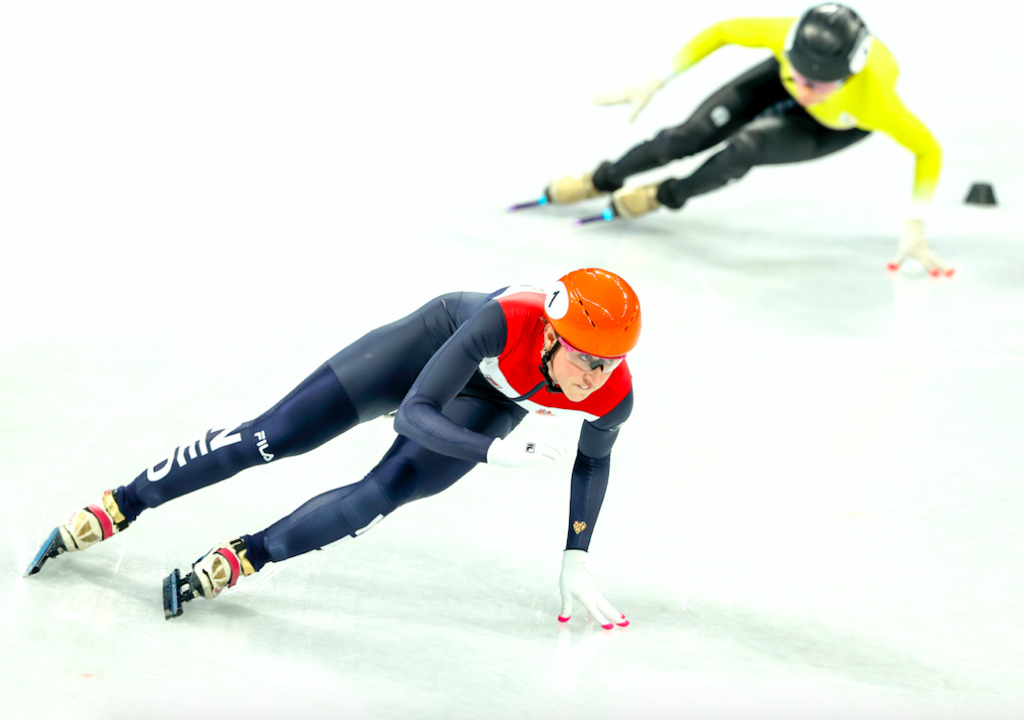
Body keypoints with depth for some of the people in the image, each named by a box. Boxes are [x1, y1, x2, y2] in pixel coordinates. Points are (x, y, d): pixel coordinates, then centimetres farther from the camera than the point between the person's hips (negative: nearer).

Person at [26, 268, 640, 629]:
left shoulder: (614, 395, -32)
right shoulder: (506, 322, -44)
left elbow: (593, 460, -7)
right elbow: (412, 414, -42)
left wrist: (575, 560, -5)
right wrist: (495, 453, -56)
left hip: (488, 403, 2)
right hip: (437, 342, -2)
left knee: (386, 493, -21)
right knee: (274, 436, -3)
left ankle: (244, 558, -3)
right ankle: (117, 510, 10)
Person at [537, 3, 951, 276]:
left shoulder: (872, 100, -47)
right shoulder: (785, 36, -41)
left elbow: (927, 149, -33)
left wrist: (914, 226, -37)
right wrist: (655, 84, -20)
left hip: (841, 127, -2)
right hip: (776, 81, 2)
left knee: (747, 147, -25)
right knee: (692, 135, -2)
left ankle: (665, 196, 6)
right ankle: (603, 181, 28)